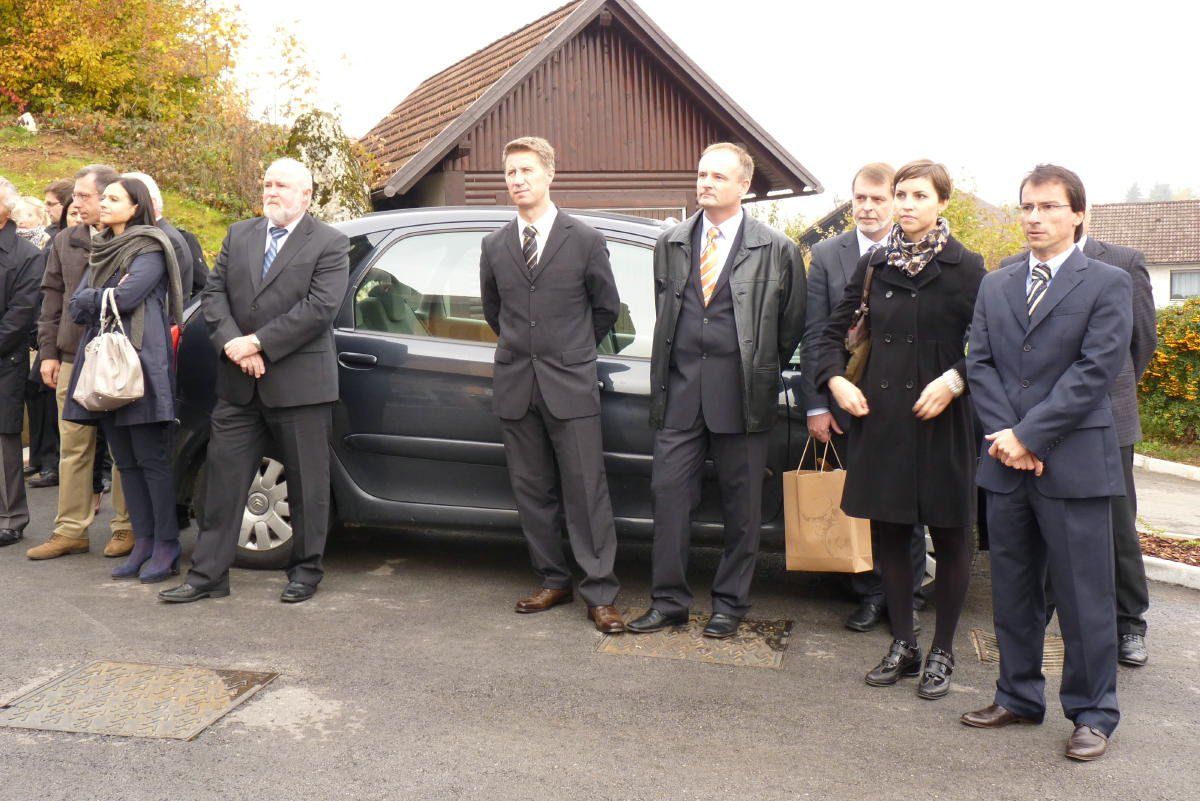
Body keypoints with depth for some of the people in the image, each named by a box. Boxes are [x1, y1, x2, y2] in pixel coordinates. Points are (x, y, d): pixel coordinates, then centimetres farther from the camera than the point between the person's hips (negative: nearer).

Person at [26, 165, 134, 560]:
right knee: (72, 446, 8)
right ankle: (71, 530, 15)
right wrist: (48, 351, 8)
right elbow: (52, 300, 13)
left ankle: (126, 527, 14)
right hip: (73, 359, 5)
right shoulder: (65, 242, 11)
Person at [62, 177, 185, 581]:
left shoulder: (149, 250, -4)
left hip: (141, 364, -8)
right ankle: (143, 541, 14)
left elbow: (125, 298, -17)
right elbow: (77, 307, 9)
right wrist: (109, 295, -7)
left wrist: (92, 299, 1)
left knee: (151, 458, -5)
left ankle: (166, 544, 2)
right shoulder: (101, 252, 19)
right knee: (125, 460, 8)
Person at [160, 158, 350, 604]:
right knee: (224, 477, 7)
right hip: (239, 384, 5)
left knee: (306, 484, 5)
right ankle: (208, 574, 15)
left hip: (299, 383, -4)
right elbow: (214, 294, 8)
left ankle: (306, 571, 20)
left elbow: (319, 308, -14)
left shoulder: (330, 244, -3)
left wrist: (258, 343, -16)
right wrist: (233, 344, -10)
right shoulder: (239, 235, 14)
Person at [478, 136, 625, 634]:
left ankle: (600, 593, 3)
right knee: (532, 491, 9)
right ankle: (553, 581, 21)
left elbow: (607, 308, 9)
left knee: (586, 490, -3)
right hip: (515, 386, 4)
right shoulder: (494, 246, 10)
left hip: (570, 386, -4)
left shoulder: (584, 240, 0)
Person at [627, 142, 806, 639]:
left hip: (741, 394, -3)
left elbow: (791, 324, 6)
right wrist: (674, 366, 14)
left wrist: (762, 371, 7)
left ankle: (730, 605, 19)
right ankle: (669, 602, 14)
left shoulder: (776, 250, 0)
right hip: (680, 391, 3)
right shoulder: (671, 243, 10)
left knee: (741, 505, 5)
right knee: (669, 493, 2)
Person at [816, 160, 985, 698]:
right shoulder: (873, 265, 9)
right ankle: (902, 644, 25)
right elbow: (835, 331, 14)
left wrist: (954, 380, -20)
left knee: (949, 537, 6)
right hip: (879, 417, 4)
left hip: (942, 420, -3)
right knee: (888, 532, 10)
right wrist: (834, 379, -1)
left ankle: (942, 653, 20)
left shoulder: (965, 268, -2)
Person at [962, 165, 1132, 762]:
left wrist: (1028, 434, -15)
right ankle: (1019, 697, 28)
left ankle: (1092, 713, 17)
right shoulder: (995, 286, 12)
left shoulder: (1108, 284, -2)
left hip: (1074, 464, -5)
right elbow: (980, 364, 5)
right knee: (1012, 590, 14)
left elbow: (1094, 371, -12)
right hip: (1007, 463, 5)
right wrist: (1005, 436, -8)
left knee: (1084, 595, 3)